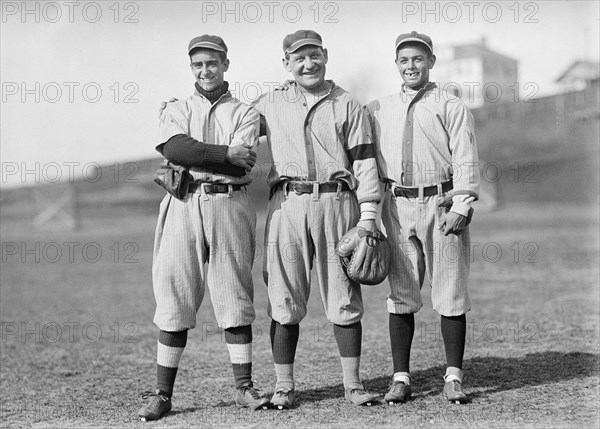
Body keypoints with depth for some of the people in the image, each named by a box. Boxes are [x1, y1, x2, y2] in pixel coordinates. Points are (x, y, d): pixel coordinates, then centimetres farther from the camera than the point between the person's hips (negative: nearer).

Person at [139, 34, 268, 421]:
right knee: (174, 298, -1)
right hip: (184, 206, 1)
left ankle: (245, 387, 7)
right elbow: (174, 149, -8)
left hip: (230, 205, -1)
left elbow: (242, 164, -7)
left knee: (235, 298, -1)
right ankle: (162, 394, 2)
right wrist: (226, 153, -11)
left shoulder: (245, 114, 11)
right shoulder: (176, 111, 15)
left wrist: (192, 159, -9)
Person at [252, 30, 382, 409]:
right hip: (287, 205, 1)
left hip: (336, 203, -1)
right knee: (284, 301, 1)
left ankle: (353, 383, 8)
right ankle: (284, 386, 8)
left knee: (344, 298, 1)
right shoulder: (270, 105, 13)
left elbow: (364, 161, 5)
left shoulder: (347, 106, 9)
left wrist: (368, 216, -3)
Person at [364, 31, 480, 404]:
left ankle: (454, 377, 7)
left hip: (441, 203, -3)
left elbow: (465, 160, -3)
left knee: (451, 295, 0)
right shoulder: (377, 110, 14)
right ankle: (401, 378, 9)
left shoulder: (452, 107, 3)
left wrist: (461, 207, -13)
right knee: (400, 296, 4)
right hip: (397, 206, 3)